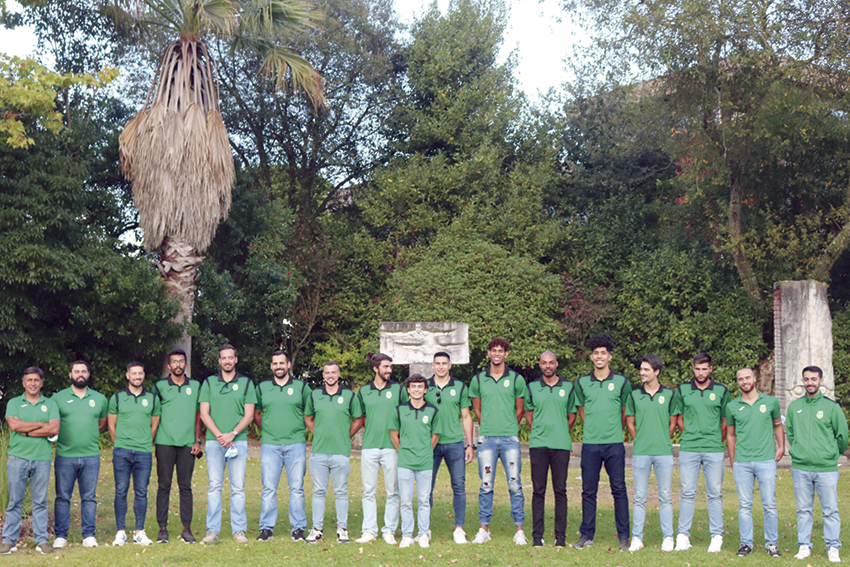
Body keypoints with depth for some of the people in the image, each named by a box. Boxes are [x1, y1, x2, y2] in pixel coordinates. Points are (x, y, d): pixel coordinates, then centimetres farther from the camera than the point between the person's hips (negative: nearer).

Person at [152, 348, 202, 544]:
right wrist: (152, 439, 1)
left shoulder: (195, 386, 11)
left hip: (187, 444, 1)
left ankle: (187, 529, 6)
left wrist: (197, 440, 7)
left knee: (186, 486, 3)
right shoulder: (159, 386, 5)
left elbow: (197, 415, 14)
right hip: (165, 443, -1)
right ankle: (163, 528, 5)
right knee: (163, 486, 0)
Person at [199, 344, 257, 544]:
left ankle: (239, 530, 3)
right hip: (214, 441, 0)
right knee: (214, 486, 0)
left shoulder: (246, 383, 9)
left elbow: (249, 415, 3)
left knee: (238, 487, -1)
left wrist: (232, 434, -10)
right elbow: (204, 413, 4)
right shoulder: (209, 383, 10)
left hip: (238, 441, 0)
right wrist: (219, 435, -8)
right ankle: (212, 530, 3)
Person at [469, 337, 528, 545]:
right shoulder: (478, 379, 7)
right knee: (486, 485, 4)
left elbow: (519, 410, 11)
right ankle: (484, 528, 12)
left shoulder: (516, 379, 4)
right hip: (486, 439, 1)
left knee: (515, 485, -1)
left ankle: (519, 530, 6)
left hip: (510, 439, -1)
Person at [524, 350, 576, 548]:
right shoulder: (532, 387, 7)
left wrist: (561, 433, 9)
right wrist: (540, 432, 10)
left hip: (562, 445, 0)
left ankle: (560, 536, 8)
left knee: (560, 491, 2)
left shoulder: (568, 387, 8)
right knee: (538, 491, 1)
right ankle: (537, 535, 6)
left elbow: (572, 415, 14)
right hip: (538, 445, 0)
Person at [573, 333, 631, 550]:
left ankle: (623, 536, 9)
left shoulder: (621, 382, 2)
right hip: (590, 444, 1)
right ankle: (586, 535, 14)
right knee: (588, 491, 6)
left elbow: (625, 412, 10)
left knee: (619, 490, 1)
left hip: (614, 444, -1)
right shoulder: (582, 383, 6)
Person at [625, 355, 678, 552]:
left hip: (664, 452, -1)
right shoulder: (634, 395, 5)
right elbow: (630, 423, 11)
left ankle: (668, 537, 12)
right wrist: (640, 442, 7)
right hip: (640, 453, 1)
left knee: (665, 497, 4)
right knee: (639, 497, 5)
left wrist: (663, 442, 6)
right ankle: (636, 537, 10)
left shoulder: (669, 395, 4)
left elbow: (673, 423, 9)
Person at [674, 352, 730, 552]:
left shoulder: (721, 391, 5)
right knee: (687, 492, 2)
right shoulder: (682, 390, 7)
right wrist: (691, 435, 6)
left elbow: (725, 422, 11)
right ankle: (683, 536, 7)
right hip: (688, 449, 0)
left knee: (715, 494, 3)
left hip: (714, 450, 0)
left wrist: (717, 441, 8)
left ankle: (716, 536, 9)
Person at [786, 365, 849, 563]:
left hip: (826, 468, -2)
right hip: (800, 468, 3)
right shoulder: (794, 407, 7)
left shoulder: (831, 406, -2)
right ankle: (804, 546, 16)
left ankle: (833, 548, 12)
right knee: (803, 510, 8)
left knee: (830, 510, 2)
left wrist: (832, 454, 12)